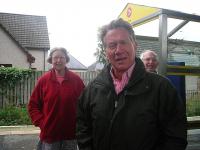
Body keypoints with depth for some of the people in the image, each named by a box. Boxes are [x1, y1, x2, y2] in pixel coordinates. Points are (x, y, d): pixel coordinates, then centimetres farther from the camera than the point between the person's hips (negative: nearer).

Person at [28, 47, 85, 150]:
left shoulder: (76, 80, -2)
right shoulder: (43, 80, -2)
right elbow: (33, 105, 2)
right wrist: (41, 122, -5)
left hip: (71, 134, 1)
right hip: (49, 134, 0)